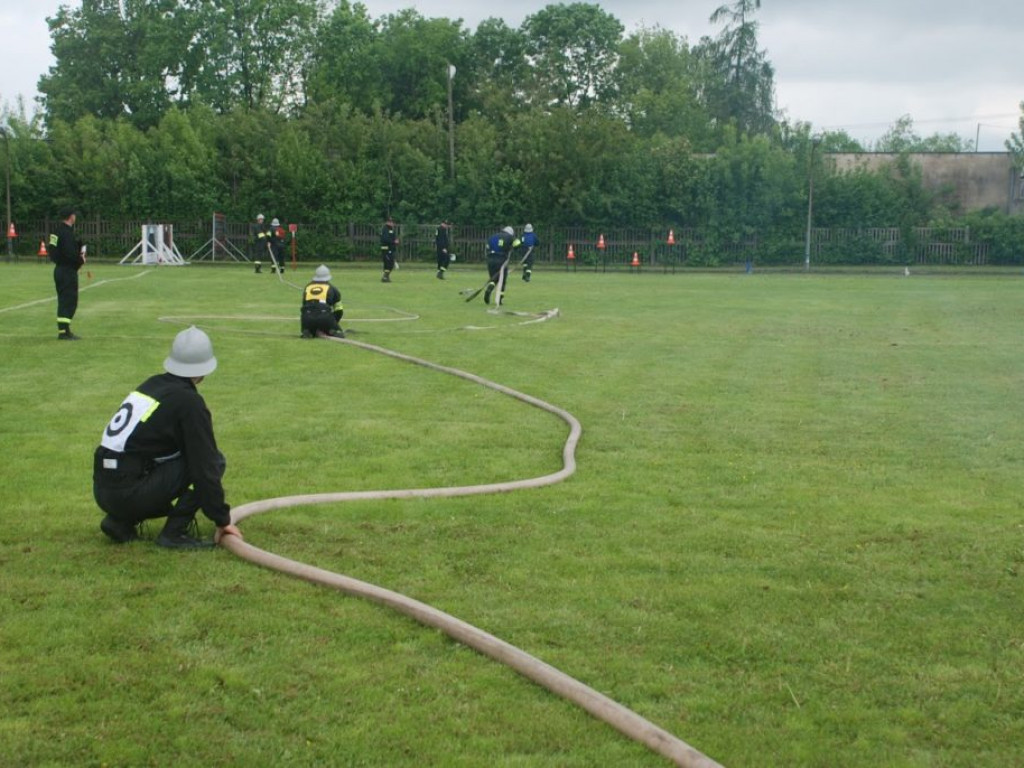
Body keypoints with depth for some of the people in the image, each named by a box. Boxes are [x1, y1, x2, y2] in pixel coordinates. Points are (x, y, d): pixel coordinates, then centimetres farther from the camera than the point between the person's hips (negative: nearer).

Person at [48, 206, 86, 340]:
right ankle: (64, 332, -10)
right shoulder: (67, 233, -18)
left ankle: (63, 329, 21)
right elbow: (70, 254, -26)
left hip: (59, 269, 10)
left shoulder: (57, 231, 12)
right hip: (68, 271, -10)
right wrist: (81, 260, -7)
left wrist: (79, 253, 8)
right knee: (69, 301, -8)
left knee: (64, 300, 15)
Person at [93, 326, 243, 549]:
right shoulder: (189, 401, -8)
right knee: (215, 461, -1)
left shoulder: (152, 384, 17)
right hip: (130, 494, -8)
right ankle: (174, 532, -4)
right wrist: (222, 519, -1)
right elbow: (205, 464, -9)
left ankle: (121, 521, 15)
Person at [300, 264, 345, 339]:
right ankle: (333, 332, -14)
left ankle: (307, 332, -1)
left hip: (307, 317, 2)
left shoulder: (307, 288, 25)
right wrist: (332, 323, 35)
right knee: (339, 334, 19)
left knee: (308, 332, 32)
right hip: (325, 317, -2)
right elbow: (339, 310, 21)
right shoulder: (331, 289, 18)